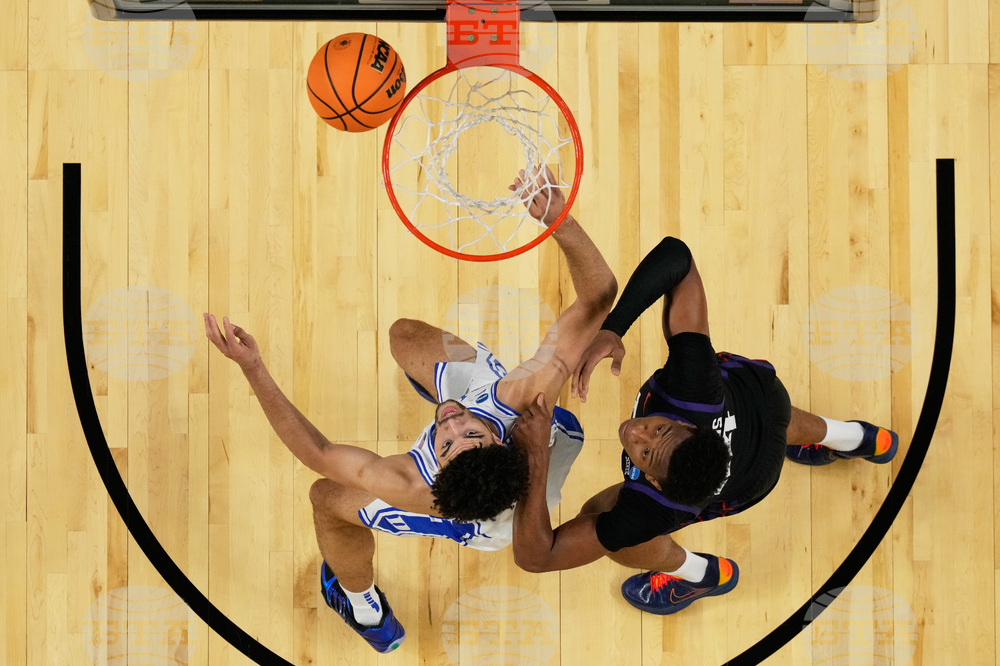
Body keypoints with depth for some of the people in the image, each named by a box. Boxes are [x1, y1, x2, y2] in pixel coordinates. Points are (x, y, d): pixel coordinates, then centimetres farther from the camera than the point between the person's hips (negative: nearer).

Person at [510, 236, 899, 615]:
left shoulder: (653, 509, -49)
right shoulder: (693, 386, -46)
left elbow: (534, 556, -47)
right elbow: (675, 254, -47)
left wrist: (537, 468, -58)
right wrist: (611, 328, -56)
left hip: (750, 480, -3)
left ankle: (703, 575, 35)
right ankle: (861, 439, 67)